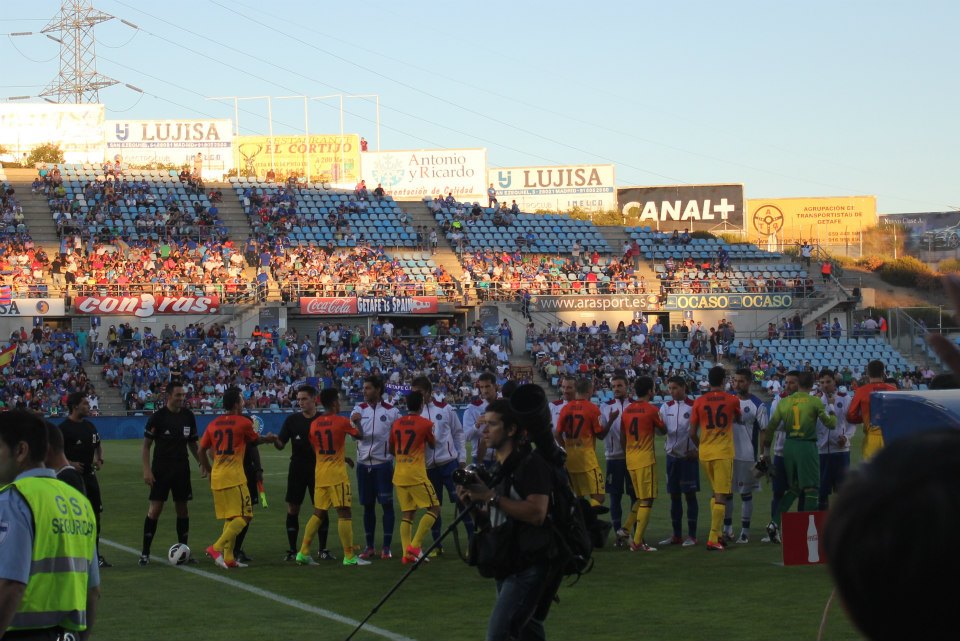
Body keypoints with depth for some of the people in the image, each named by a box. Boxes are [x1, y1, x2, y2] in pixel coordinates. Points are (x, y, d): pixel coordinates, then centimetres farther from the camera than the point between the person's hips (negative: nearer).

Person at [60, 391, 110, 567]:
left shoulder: (90, 426, 10)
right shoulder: (64, 428, -14)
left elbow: (98, 445, 25)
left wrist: (99, 459, 6)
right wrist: (69, 464, -24)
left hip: (89, 475, 8)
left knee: (95, 514, 10)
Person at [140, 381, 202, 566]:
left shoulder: (188, 416, 5)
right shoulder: (158, 417, -8)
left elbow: (193, 444, 15)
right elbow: (146, 446, -5)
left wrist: (201, 463, 4)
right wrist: (147, 470, -14)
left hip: (182, 468, 4)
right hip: (161, 468, -4)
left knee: (182, 508, 6)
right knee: (155, 509, -6)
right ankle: (145, 552, 0)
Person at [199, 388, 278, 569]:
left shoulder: (213, 424, 10)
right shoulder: (244, 423, -5)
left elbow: (202, 450, 11)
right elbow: (255, 440, 13)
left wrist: (207, 469, 26)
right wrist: (268, 438, 35)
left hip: (216, 478, 7)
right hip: (234, 477, -7)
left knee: (229, 518, 15)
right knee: (244, 517, -5)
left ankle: (228, 558, 10)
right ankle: (217, 548, -20)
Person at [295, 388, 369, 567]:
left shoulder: (314, 424, 7)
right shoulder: (341, 422, -10)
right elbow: (359, 435, 4)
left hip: (320, 475, 6)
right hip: (337, 474, -6)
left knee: (318, 514, 12)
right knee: (344, 513, -3)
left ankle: (303, 553, 9)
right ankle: (349, 557, -4)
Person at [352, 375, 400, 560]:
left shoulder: (391, 411, -2)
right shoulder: (359, 409, 3)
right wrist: (355, 422, -30)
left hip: (383, 463, -2)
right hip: (364, 463, 3)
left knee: (387, 504, -2)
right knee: (368, 505, 7)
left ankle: (386, 547, 2)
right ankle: (369, 547, 13)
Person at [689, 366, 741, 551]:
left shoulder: (699, 402, 1)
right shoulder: (732, 400, -2)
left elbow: (692, 433, 2)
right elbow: (738, 418, 19)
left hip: (705, 453, 3)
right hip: (724, 453, -3)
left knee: (716, 493, 19)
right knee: (721, 496, -3)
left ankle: (716, 534, 17)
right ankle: (713, 539, -10)